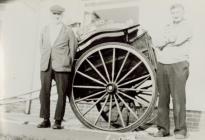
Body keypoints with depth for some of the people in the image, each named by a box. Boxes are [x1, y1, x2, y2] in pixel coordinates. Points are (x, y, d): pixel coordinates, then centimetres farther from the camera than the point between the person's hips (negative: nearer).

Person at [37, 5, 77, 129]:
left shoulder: (68, 31, 4)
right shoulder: (45, 29, 15)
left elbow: (73, 49, 7)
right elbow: (42, 46, 21)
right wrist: (44, 61, 15)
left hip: (61, 66, -3)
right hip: (46, 66, 3)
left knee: (62, 93, -1)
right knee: (44, 92, 0)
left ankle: (58, 121, 9)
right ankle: (46, 120, 11)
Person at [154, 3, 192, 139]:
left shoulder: (186, 27, 1)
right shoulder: (168, 27, 22)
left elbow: (176, 40, -14)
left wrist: (163, 43, 1)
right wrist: (158, 49, 5)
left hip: (178, 65, -6)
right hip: (162, 65, 6)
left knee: (178, 98, -4)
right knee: (162, 98, 6)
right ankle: (163, 128, 14)